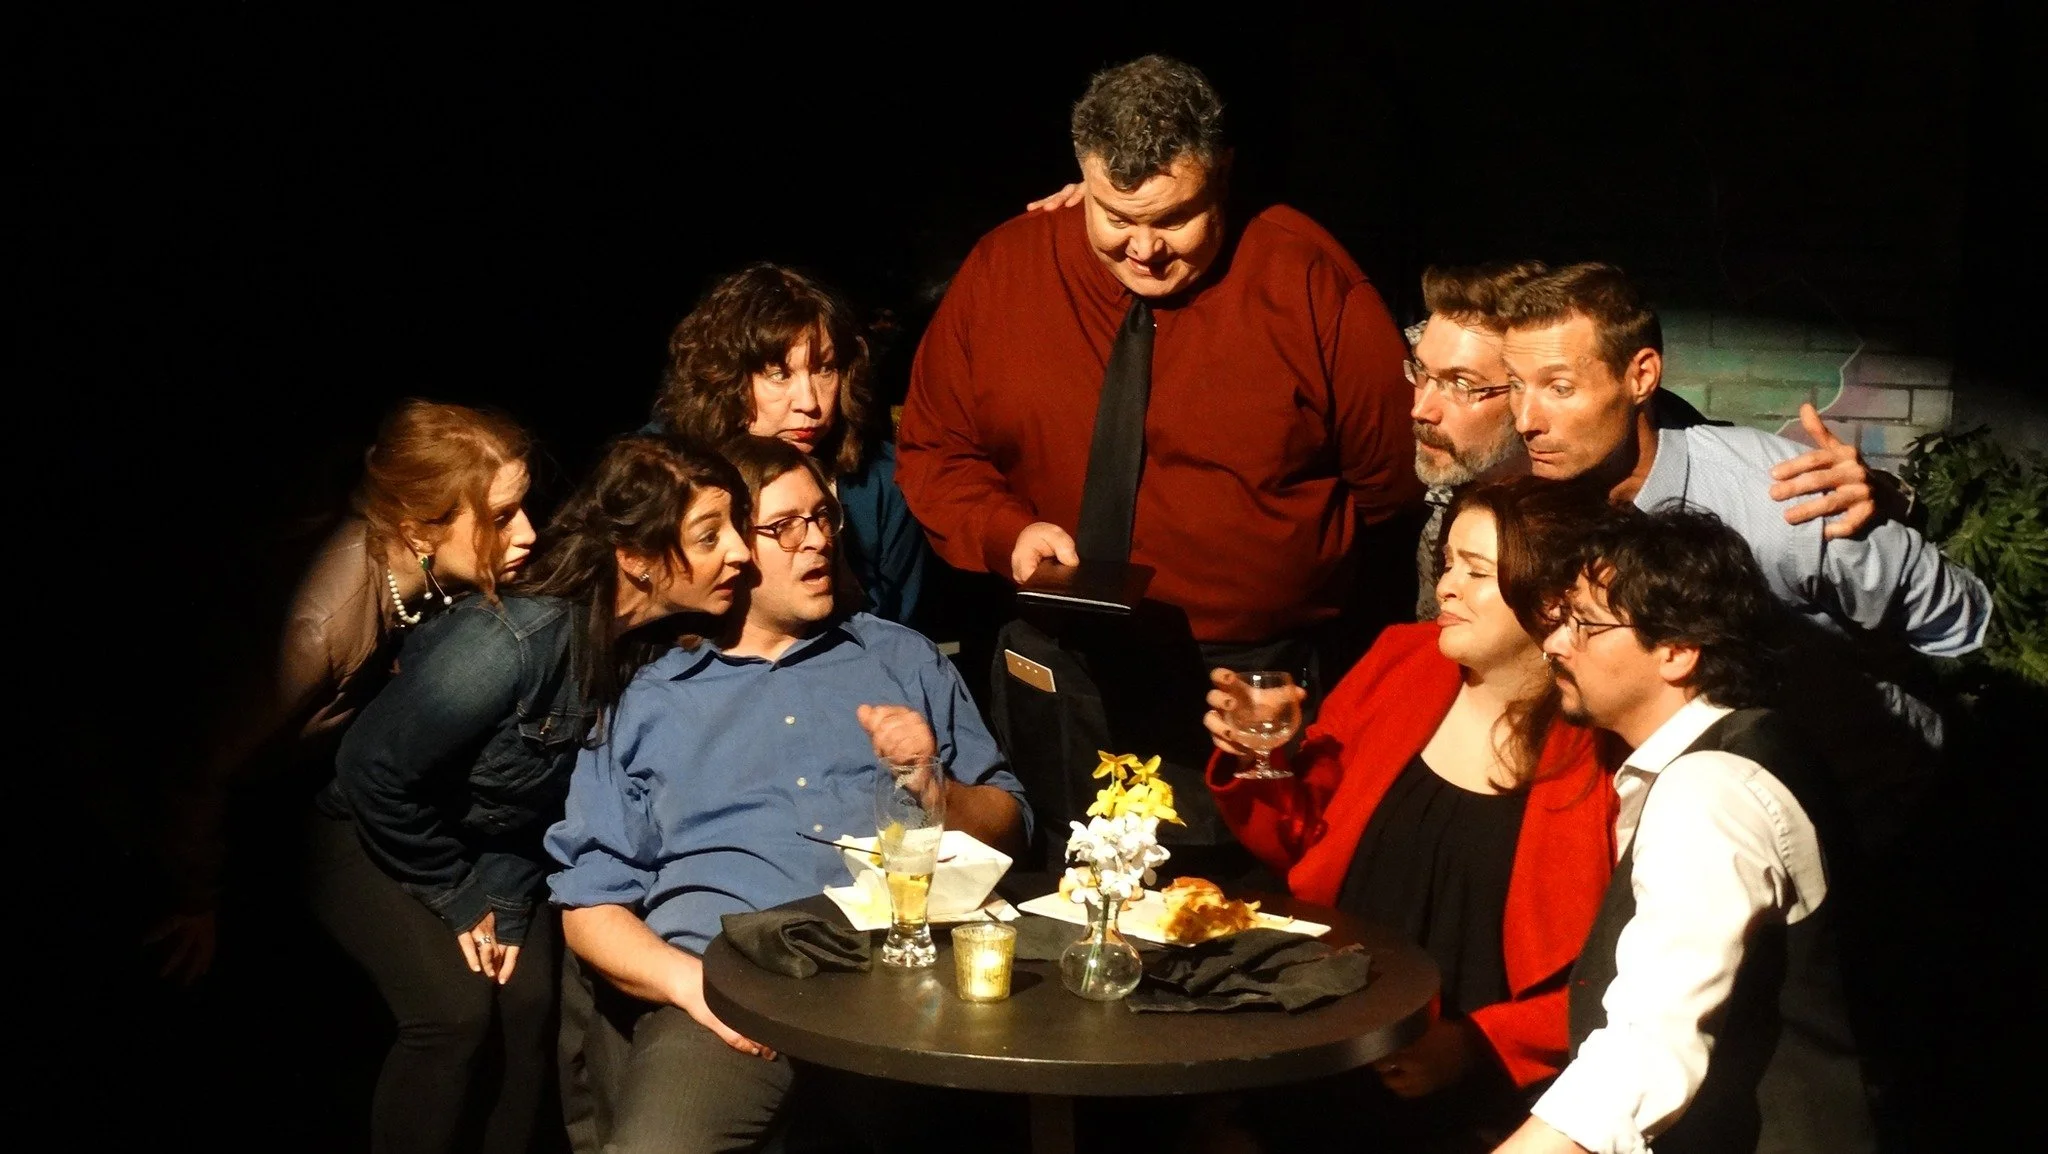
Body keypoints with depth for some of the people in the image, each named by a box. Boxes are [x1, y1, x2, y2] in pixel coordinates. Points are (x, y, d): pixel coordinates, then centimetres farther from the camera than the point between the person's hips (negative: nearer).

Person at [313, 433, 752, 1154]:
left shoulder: (657, 647, -13)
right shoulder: (513, 640, -35)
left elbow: (561, 795, 0)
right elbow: (375, 770, -26)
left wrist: (506, 899, -9)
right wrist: (459, 900, -15)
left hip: (496, 847, 6)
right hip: (374, 835, -6)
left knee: (529, 997, -13)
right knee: (458, 1009, -22)